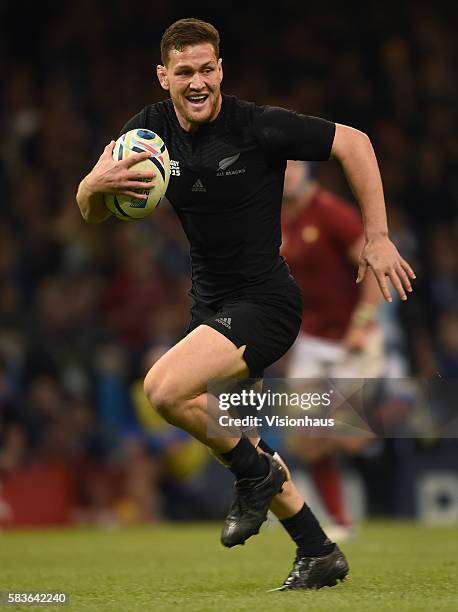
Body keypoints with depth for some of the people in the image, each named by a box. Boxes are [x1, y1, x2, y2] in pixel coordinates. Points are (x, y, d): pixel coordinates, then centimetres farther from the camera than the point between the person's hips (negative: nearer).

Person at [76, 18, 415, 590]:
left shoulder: (258, 125, -17)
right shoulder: (150, 128, -2)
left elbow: (353, 143, -8)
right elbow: (90, 212, -2)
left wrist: (377, 238, -10)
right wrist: (98, 183, -26)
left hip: (264, 301, -8)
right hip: (210, 302, 8)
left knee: (165, 388, -26)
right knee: (218, 431, 16)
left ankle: (257, 472, -2)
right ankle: (319, 553, 28)